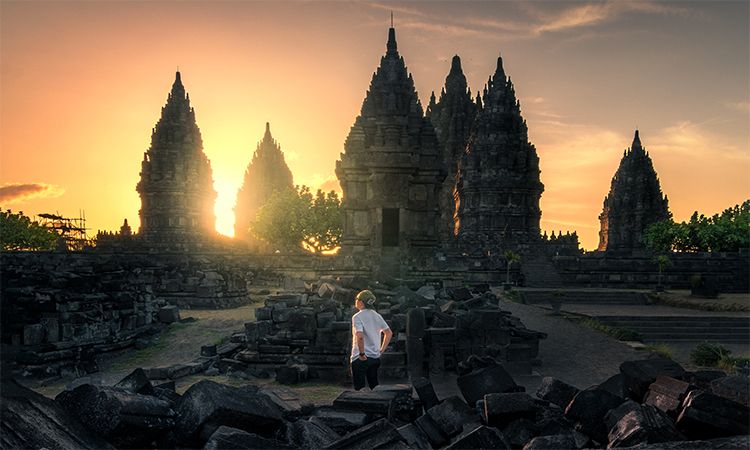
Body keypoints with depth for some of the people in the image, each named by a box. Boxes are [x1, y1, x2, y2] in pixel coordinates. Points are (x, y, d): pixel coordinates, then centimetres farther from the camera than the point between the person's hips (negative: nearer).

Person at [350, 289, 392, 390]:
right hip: (375, 357, 7)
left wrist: (362, 354, -19)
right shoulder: (377, 316, 7)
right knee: (374, 386, 16)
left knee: (359, 389, 1)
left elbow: (360, 336, -28)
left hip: (360, 358, -7)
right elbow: (389, 333, 10)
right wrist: (382, 350, 14)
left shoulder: (357, 317, -14)